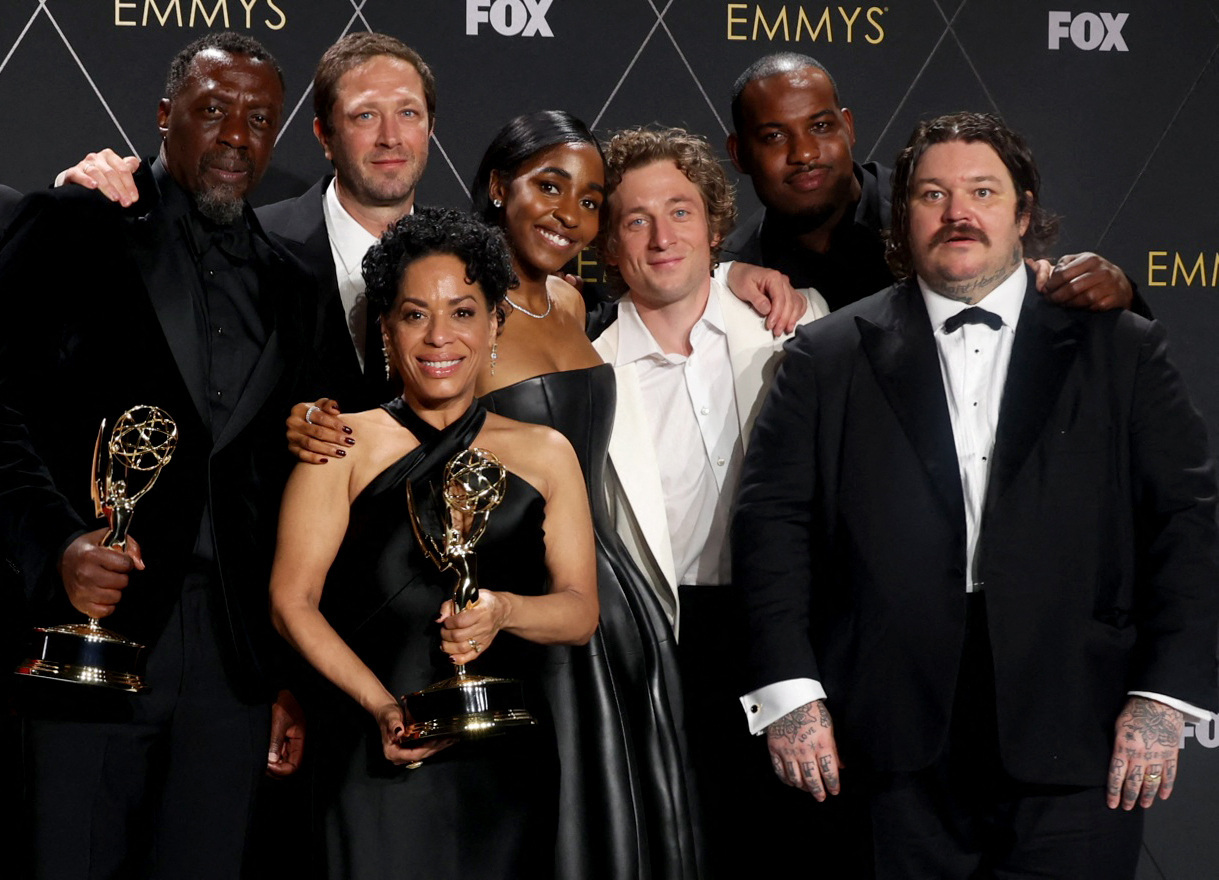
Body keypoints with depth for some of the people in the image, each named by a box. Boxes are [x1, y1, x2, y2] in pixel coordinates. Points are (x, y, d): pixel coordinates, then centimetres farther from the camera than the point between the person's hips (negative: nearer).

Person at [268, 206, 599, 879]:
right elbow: (292, 601, -2)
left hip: (507, 759, 2)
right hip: (379, 761, -2)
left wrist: (502, 610, -15)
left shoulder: (544, 453, 12)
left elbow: (580, 611, 7)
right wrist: (383, 706, -15)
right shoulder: (347, 445, 4)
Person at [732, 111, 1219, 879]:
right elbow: (773, 521, 4)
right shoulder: (829, 358, 10)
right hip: (902, 762, 0)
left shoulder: (1120, 350, 9)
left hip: (1073, 755, 0)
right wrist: (789, 691, -6)